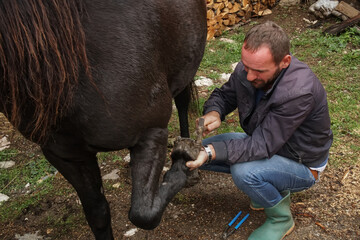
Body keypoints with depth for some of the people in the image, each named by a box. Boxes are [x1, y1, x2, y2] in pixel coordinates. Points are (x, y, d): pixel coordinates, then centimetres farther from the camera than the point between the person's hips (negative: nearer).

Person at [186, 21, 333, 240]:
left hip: (300, 164, -7)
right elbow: (223, 95, 1)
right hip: (263, 142, 7)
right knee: (199, 151, -4)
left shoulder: (300, 92, -37)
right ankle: (268, 187, 11)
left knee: (244, 172, -36)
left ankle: (281, 218, -2)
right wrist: (213, 113, -24)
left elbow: (262, 146, -34)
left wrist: (211, 152, -43)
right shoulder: (247, 70, -17)